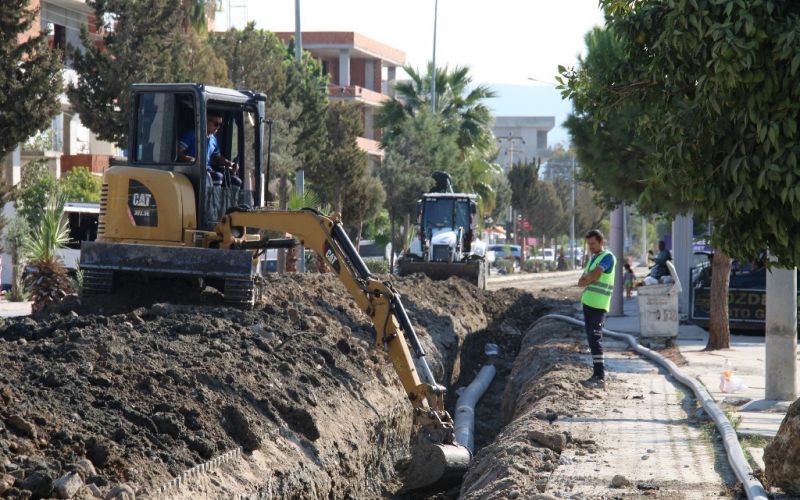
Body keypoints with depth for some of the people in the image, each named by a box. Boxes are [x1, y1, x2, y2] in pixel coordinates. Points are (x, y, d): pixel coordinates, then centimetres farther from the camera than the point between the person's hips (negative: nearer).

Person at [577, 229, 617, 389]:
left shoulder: (608, 257, -8)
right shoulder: (593, 258, 19)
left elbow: (594, 275, -18)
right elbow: (581, 282, 12)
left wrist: (585, 280, 1)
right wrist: (589, 278, -9)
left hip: (599, 304, -9)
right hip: (588, 302, 9)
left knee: (595, 338, -13)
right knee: (591, 339, 9)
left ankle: (600, 377, -15)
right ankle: (597, 374, 13)